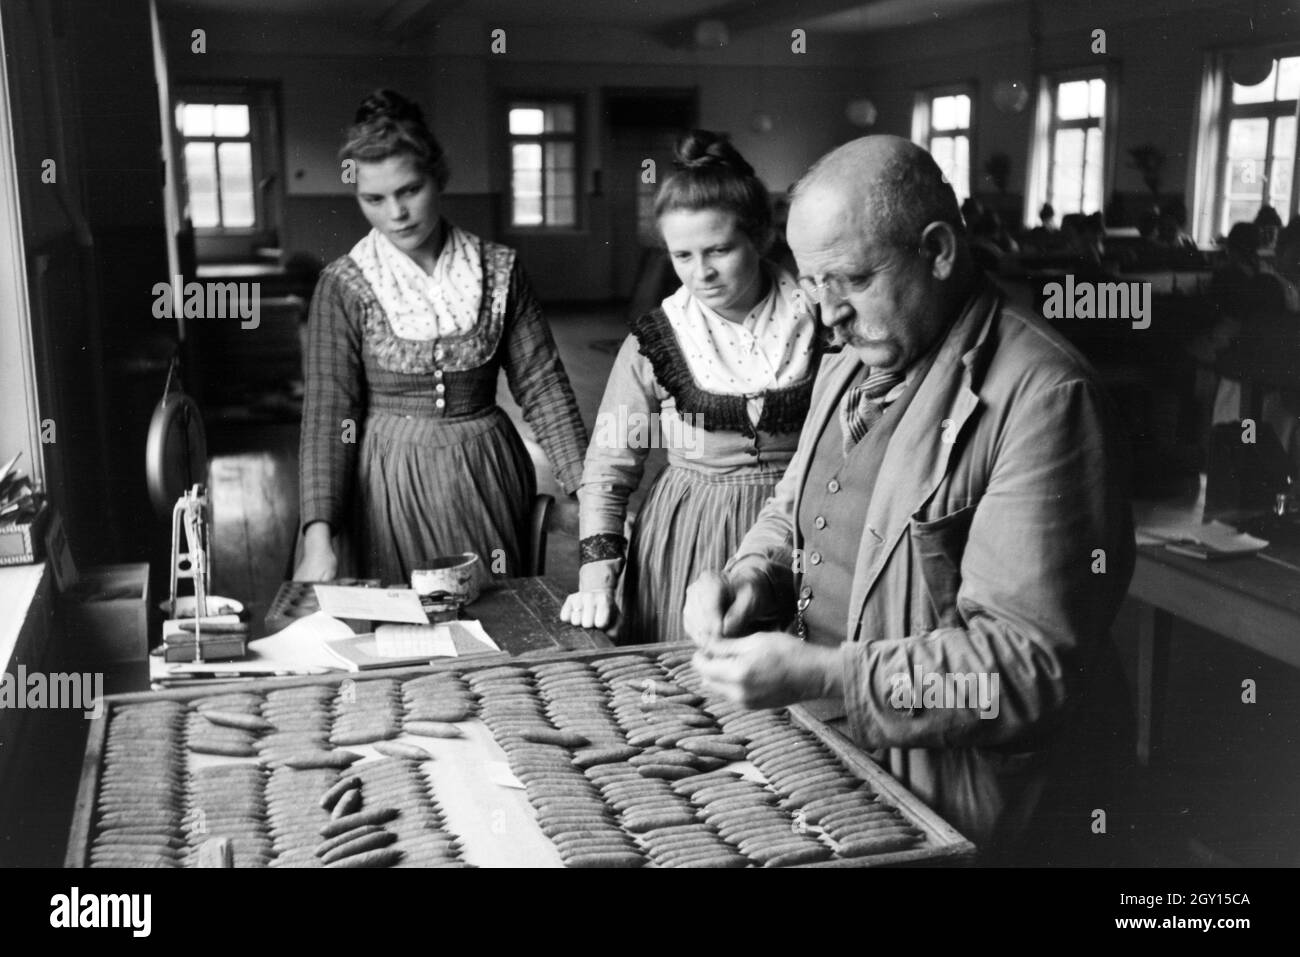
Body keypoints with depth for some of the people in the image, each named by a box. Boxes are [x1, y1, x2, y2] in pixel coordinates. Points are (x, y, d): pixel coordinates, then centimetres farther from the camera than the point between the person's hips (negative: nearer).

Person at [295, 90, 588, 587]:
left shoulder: (499, 271, -1)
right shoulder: (343, 286, -6)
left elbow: (542, 385, -2)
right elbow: (328, 413, -10)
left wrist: (590, 490, -11)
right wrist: (319, 534, -21)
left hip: (486, 478, 2)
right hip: (390, 488, -1)